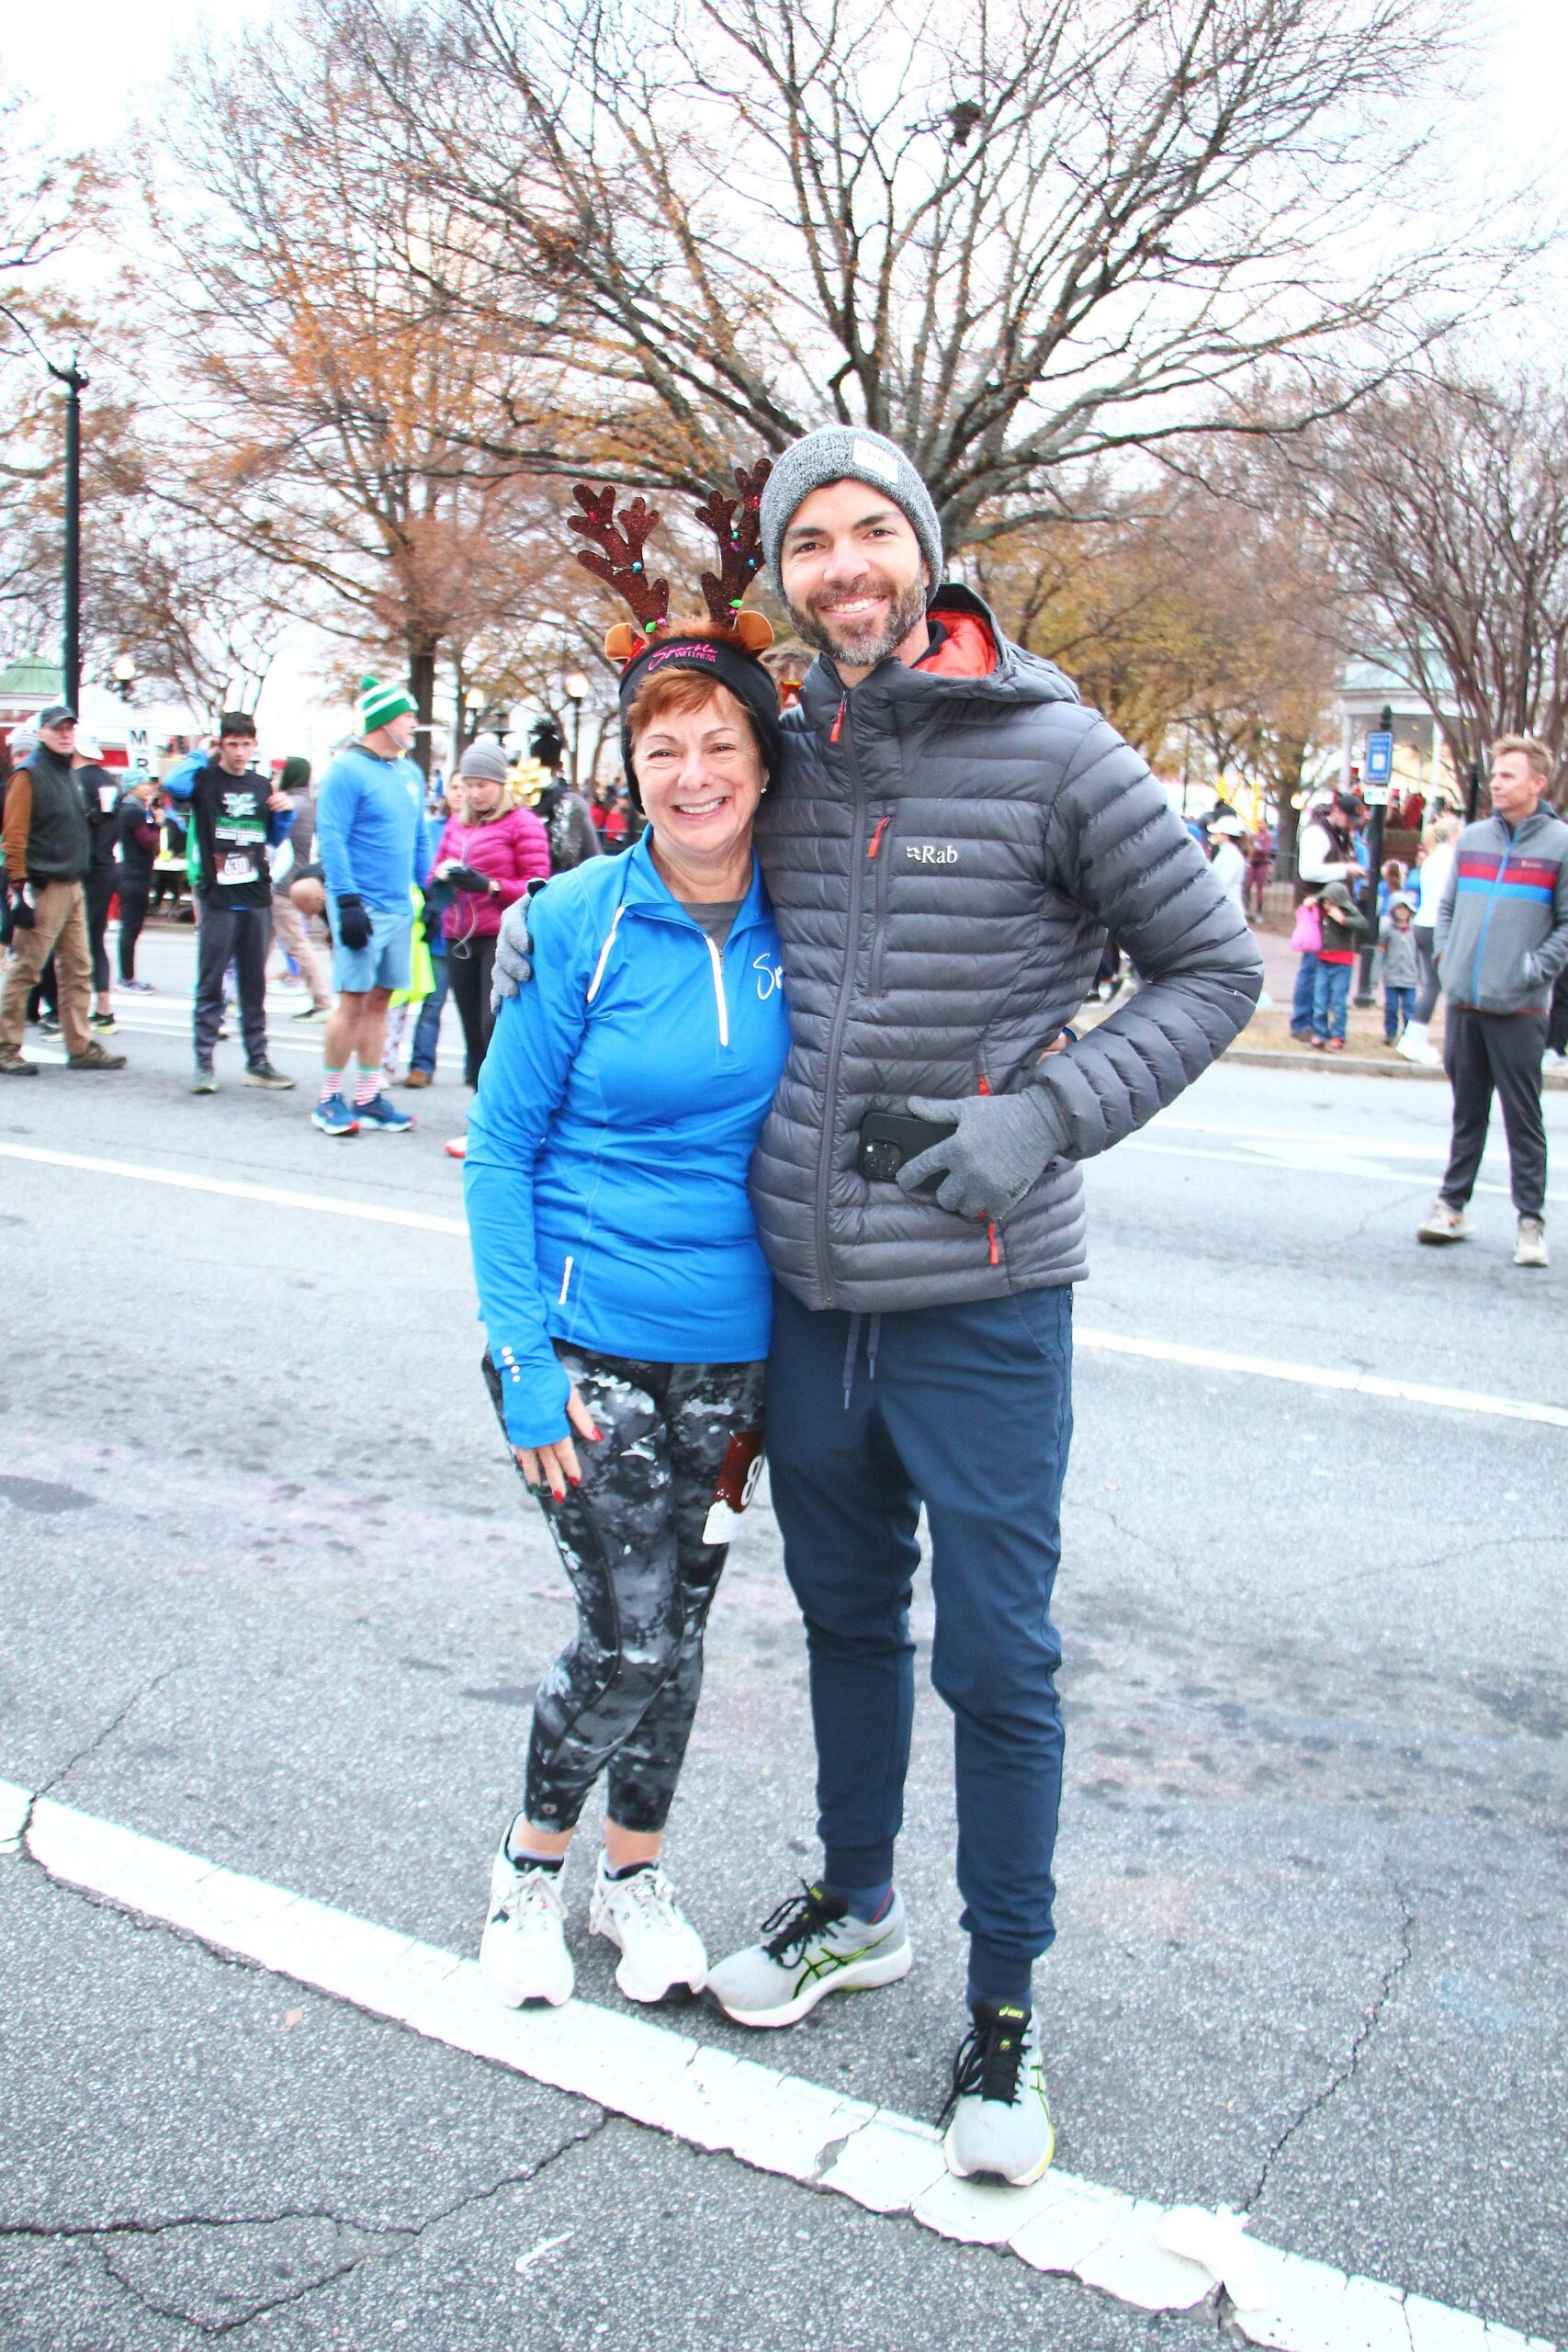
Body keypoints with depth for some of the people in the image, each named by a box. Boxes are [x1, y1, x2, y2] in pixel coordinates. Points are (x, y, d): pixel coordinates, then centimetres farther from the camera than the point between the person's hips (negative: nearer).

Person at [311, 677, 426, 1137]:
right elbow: (331, 839, -13)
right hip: (363, 905, -7)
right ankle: (329, 1098, 5)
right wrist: (348, 902, -19)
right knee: (353, 1002, -6)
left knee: (379, 1002, 9)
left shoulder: (410, 773, 14)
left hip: (400, 907, 7)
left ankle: (367, 1098, 14)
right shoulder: (348, 770, -9)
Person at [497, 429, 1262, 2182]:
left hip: (983, 1306, -5)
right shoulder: (782, 759, 5)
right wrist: (532, 918, 10)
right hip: (806, 1290, 5)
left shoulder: (1053, 754, -9)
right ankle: (852, 1907, 42)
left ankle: (1005, 2005, 24)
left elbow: (1214, 967, -4)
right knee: (847, 1616, 21)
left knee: (996, 1660, 5)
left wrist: (1047, 1115, -16)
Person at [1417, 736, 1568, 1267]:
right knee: (1467, 1112, 14)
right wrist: (1444, 953, 6)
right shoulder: (1472, 838, 11)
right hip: (1463, 1001, 4)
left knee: (1523, 1118, 2)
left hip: (1519, 1008, -4)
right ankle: (1451, 1206, 22)